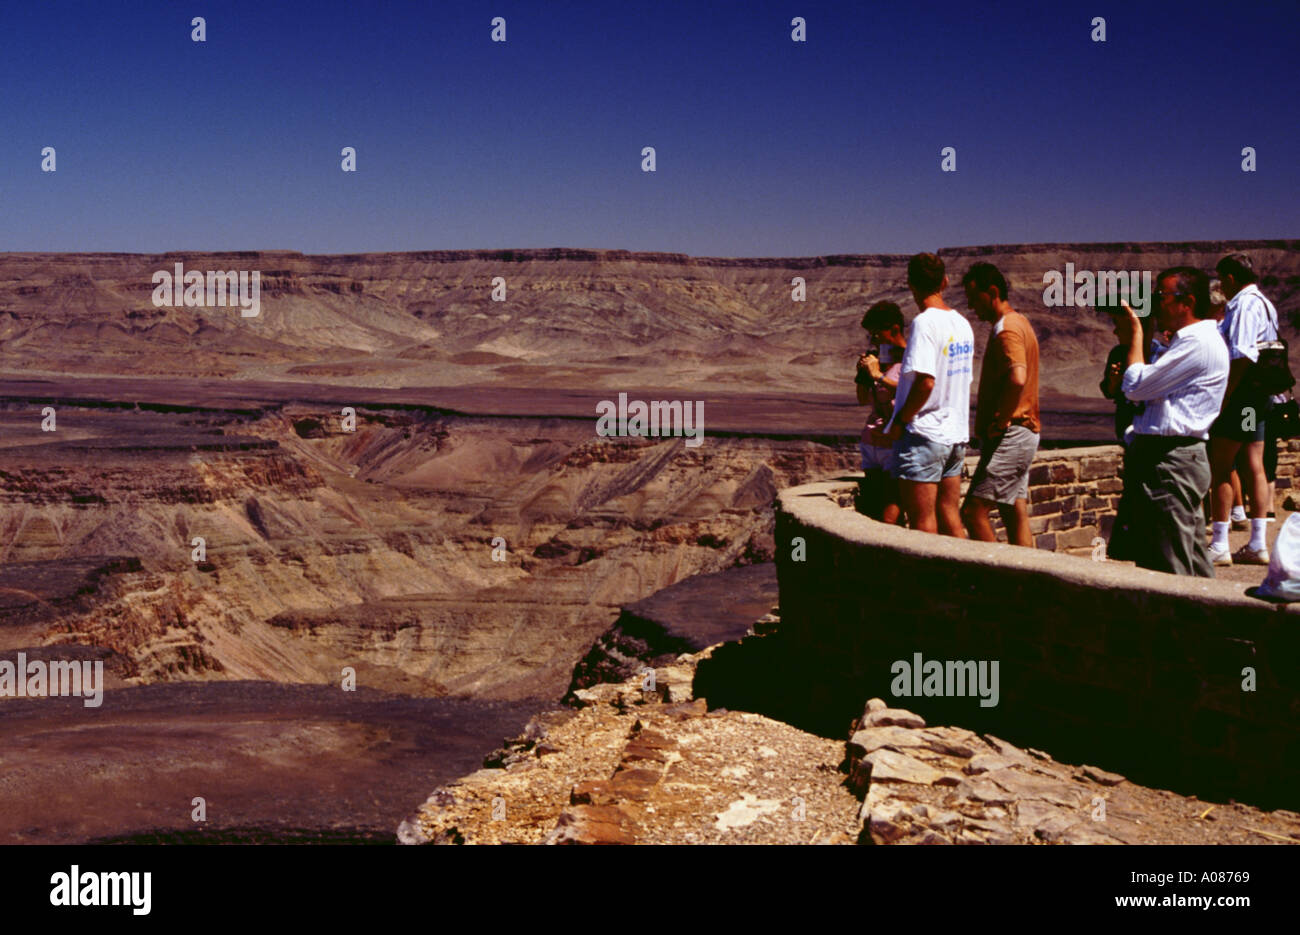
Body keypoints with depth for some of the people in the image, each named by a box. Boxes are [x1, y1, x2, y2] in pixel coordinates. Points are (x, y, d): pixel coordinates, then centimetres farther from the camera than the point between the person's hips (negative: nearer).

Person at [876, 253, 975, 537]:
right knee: (950, 518, 13)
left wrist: (900, 422, -12)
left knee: (923, 523, -2)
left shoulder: (924, 323, -15)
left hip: (923, 435, -8)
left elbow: (925, 382, -23)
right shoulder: (962, 324, 10)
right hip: (956, 434, 8)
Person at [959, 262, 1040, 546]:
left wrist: (1000, 421, -21)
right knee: (1015, 514, 9)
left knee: (973, 510, -11)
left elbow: (1017, 378, -32)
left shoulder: (1007, 329, -15)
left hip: (1009, 436, -10)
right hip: (1023, 434, 10)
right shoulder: (1018, 322, 18)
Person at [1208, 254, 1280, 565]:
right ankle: (1258, 544, 10)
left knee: (1220, 467, -6)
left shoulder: (1244, 305, -12)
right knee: (1254, 466, 9)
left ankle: (1219, 545, -5)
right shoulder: (1265, 304, 19)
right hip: (1260, 395, 10)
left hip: (1240, 394, -10)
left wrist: (1224, 397, -22)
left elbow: (1241, 357, -22)